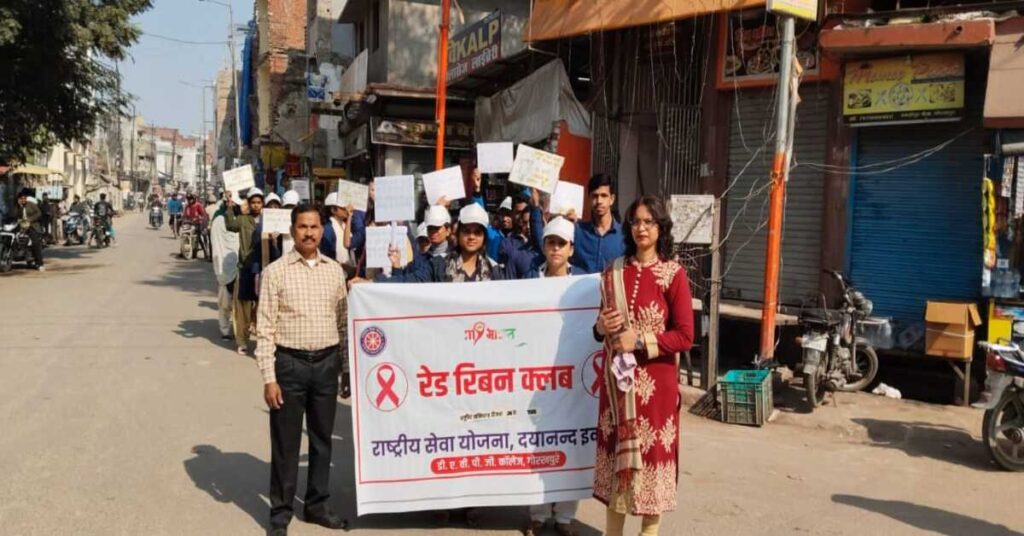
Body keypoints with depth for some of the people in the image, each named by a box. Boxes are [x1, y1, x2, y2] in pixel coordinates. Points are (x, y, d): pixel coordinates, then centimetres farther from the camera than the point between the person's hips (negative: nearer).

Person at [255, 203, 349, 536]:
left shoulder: (335, 270, 7)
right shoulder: (276, 271, -5)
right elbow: (265, 328, -7)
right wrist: (269, 378, -11)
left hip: (326, 362, 4)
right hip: (289, 363, -3)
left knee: (322, 438, 14)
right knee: (285, 442, 5)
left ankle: (317, 505, 29)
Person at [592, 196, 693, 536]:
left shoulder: (673, 274, -6)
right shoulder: (613, 272, 8)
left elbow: (685, 336, -9)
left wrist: (639, 341, -17)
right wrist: (602, 326, -5)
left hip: (655, 381, -4)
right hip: (617, 376, 4)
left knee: (652, 451, 2)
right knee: (616, 449, 9)